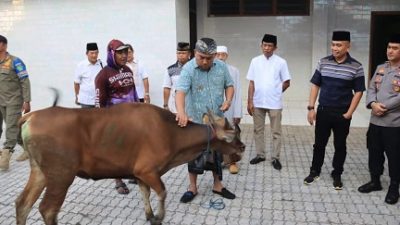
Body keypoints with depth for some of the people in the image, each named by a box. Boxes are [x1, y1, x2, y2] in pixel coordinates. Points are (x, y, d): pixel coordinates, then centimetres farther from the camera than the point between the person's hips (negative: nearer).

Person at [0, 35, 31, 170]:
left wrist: (27, 101, -14)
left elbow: (25, 82, -11)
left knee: (11, 127, -8)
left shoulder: (15, 61, -10)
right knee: (15, 127, 12)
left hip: (14, 100, -6)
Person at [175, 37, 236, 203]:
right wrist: (181, 112, -48)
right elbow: (181, 92, -30)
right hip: (196, 121, -4)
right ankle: (192, 188, 27)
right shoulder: (188, 69, -16)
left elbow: (229, 85, 12)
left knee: (217, 154, 15)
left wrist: (228, 100, -10)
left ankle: (217, 185, 33)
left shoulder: (221, 67, -2)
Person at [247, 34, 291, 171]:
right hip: (258, 103, 2)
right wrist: (250, 101, -4)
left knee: (276, 132, 5)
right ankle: (260, 155, 25)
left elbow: (286, 83, 3)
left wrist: (275, 93, 7)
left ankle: (275, 158, 15)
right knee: (258, 130, 12)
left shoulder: (281, 62, -4)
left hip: (274, 103, -2)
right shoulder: (255, 61, 1)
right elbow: (251, 83, 0)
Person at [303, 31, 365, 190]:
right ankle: (315, 171, 26)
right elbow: (315, 85, 4)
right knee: (319, 144, 11)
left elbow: (358, 92, -3)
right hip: (323, 111, 2)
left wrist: (349, 113, -9)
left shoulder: (356, 67, -6)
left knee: (340, 146, 10)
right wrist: (311, 108, -1)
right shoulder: (323, 63, 0)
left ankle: (337, 175, 25)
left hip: (342, 114, -2)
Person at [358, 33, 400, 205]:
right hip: (375, 121, 6)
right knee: (374, 152, 15)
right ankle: (375, 181, 31)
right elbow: (371, 89, 6)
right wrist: (373, 104, -11)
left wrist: (384, 107, -16)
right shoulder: (380, 68, 11)